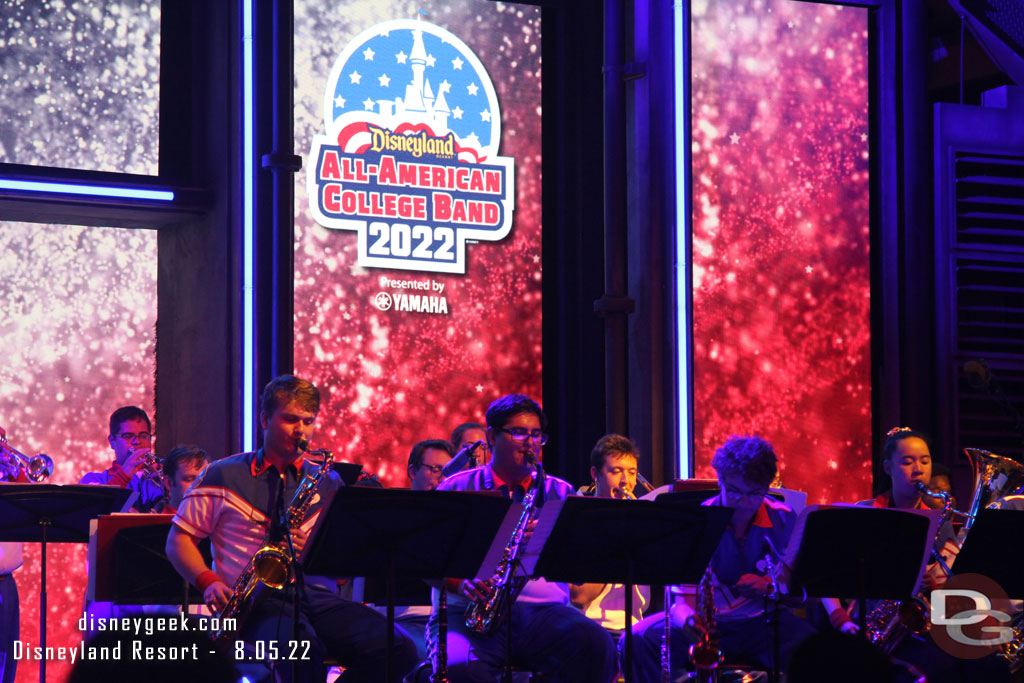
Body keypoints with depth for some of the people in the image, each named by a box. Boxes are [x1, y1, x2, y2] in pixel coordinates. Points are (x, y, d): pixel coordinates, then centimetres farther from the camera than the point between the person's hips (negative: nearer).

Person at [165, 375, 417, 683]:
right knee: (302, 647, -41)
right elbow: (178, 540, 10)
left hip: (316, 596, 4)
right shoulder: (224, 476, 11)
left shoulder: (328, 483, 19)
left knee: (398, 650, -24)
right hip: (256, 600, -4)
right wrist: (209, 582, -8)